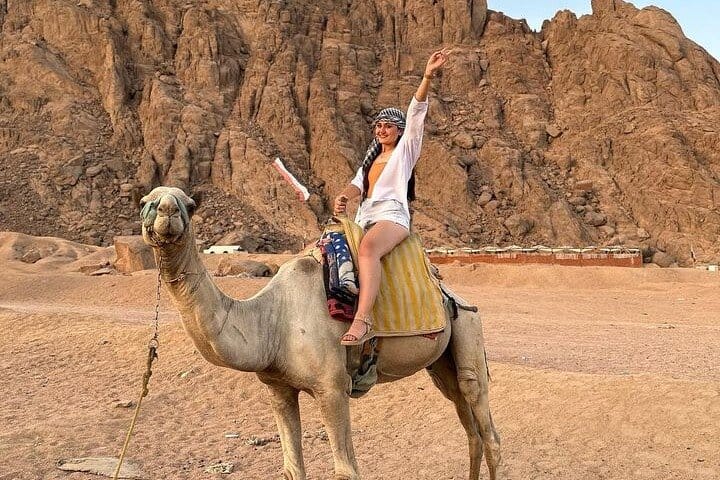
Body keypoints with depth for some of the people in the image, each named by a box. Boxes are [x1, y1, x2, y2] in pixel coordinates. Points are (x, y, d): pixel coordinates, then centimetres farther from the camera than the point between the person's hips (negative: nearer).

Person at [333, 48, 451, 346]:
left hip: (392, 215, -8)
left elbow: (415, 115, -4)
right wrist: (343, 197, -7)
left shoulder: (406, 148, 9)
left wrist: (427, 77, -17)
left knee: (367, 249, -39)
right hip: (363, 219, 8)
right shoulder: (371, 156, 28)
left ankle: (363, 320, -54)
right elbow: (358, 183, 17)